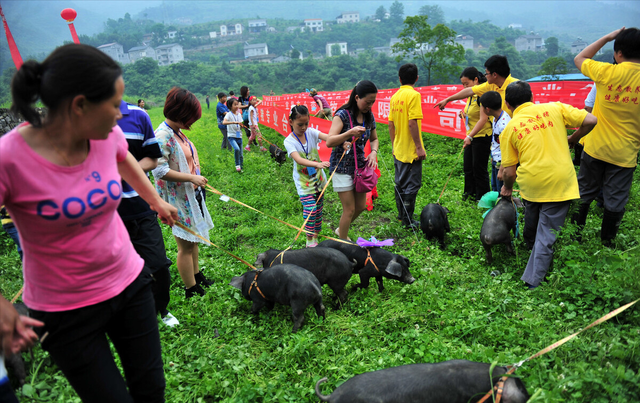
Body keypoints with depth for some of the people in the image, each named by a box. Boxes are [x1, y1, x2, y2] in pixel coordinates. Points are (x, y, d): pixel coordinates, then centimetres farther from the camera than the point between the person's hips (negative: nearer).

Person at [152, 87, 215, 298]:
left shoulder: (177, 132, 8)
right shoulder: (163, 136, -20)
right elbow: (159, 170, -25)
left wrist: (198, 182, 14)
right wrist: (191, 177, -24)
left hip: (190, 195, 9)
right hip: (178, 199, -9)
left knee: (193, 239, 20)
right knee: (185, 245, 2)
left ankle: (197, 276, 37)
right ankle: (191, 290, 15)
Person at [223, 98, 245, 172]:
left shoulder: (239, 114, 7)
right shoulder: (229, 114, -10)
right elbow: (224, 122, -28)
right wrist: (234, 122, -38)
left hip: (239, 136, 5)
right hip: (232, 136, -5)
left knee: (241, 155, 6)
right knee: (237, 149, -29)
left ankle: (240, 167, 22)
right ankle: (237, 165, -12)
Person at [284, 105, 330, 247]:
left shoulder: (311, 132, -4)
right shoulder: (289, 141, -13)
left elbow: (328, 137, -21)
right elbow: (298, 160, -30)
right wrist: (317, 164, -45)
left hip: (318, 178, 4)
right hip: (303, 181, -4)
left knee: (318, 209, 11)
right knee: (310, 209, -13)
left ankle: (316, 237, 29)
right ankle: (309, 240, 6)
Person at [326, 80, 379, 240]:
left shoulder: (369, 116, 4)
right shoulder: (343, 115, -15)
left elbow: (374, 139, 18)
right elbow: (329, 142, -23)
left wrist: (373, 152, -4)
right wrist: (350, 133, -38)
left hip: (359, 166, 7)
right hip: (342, 167, -6)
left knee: (361, 206, 14)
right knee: (349, 209, -2)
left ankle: (341, 229, 40)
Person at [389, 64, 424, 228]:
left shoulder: (395, 96, 8)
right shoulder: (413, 95, -13)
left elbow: (391, 124, 10)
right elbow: (412, 123, -21)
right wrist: (419, 147, -16)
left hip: (398, 150, 7)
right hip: (411, 150, -7)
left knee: (400, 182, 17)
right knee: (412, 185, 1)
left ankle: (401, 214, 30)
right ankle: (408, 220, 7)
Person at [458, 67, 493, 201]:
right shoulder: (471, 96, 10)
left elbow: (483, 119, -23)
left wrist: (470, 136, -27)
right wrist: (464, 114, 1)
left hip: (482, 137, -9)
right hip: (471, 136, 9)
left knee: (479, 169, 0)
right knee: (467, 167, 15)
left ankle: (482, 198, 14)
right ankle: (470, 192, 30)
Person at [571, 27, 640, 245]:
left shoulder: (607, 73, -12)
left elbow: (579, 59, 6)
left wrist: (607, 38, 8)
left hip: (595, 147, 0)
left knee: (584, 193, 16)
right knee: (615, 200, 10)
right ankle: (606, 242, 21)